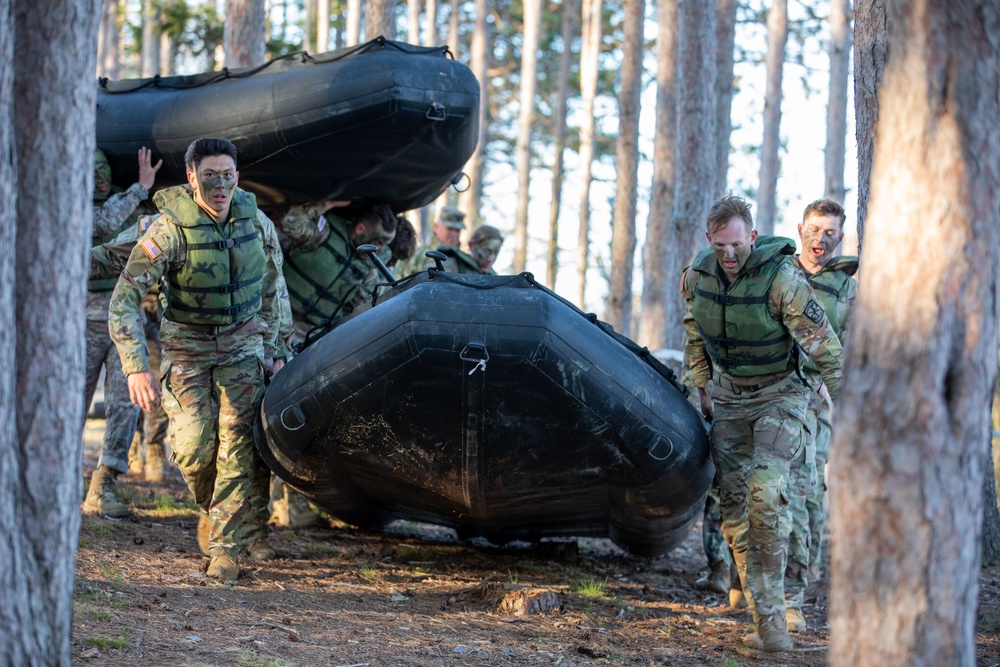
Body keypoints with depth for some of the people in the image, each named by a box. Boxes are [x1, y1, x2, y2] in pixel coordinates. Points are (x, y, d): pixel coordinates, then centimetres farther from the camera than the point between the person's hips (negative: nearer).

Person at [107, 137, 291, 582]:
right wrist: (136, 367, -27)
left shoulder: (257, 223, -6)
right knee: (195, 444, -10)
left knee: (238, 440, -11)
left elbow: (272, 290, 11)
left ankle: (227, 544, -7)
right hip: (188, 345, -2)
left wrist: (271, 349, 8)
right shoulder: (170, 230, -20)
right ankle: (211, 506, 21)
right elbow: (125, 298, -21)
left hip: (242, 342, 2)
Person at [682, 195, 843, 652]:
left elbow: (824, 348, -20)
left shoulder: (782, 280, -23)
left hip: (778, 395, -6)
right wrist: (702, 387, 14)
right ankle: (769, 622, 7)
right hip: (728, 397, 6)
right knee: (735, 510, 1)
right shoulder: (698, 276, -6)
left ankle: (773, 617, -19)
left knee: (766, 493, -26)